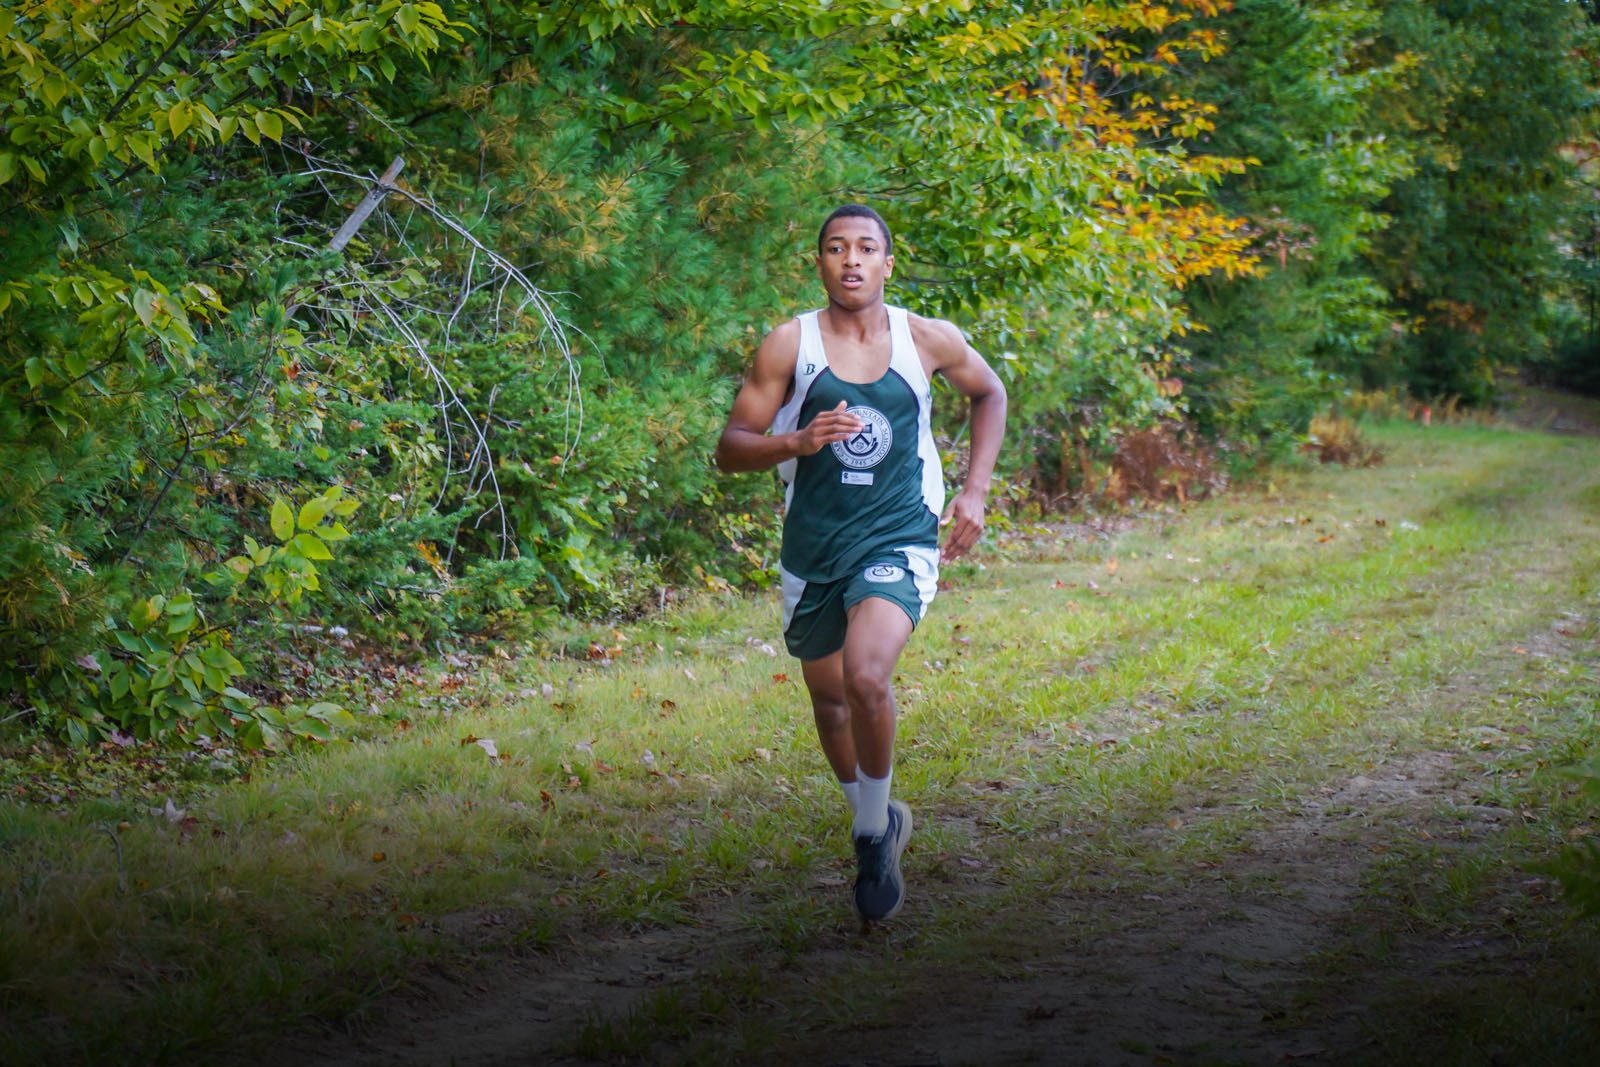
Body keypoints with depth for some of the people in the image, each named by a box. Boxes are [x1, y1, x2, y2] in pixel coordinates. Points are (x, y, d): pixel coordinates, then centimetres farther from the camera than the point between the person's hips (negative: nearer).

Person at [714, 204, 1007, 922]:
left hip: (898, 540, -2)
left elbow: (989, 393, 18)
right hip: (812, 546, 2)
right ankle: (875, 818, 44)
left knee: (867, 677, -26)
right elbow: (730, 449, -5)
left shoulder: (929, 341, -3)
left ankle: (875, 837, -5)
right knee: (828, 695, 16)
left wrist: (975, 492, 8)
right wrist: (797, 441, -24)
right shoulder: (789, 345, -6)